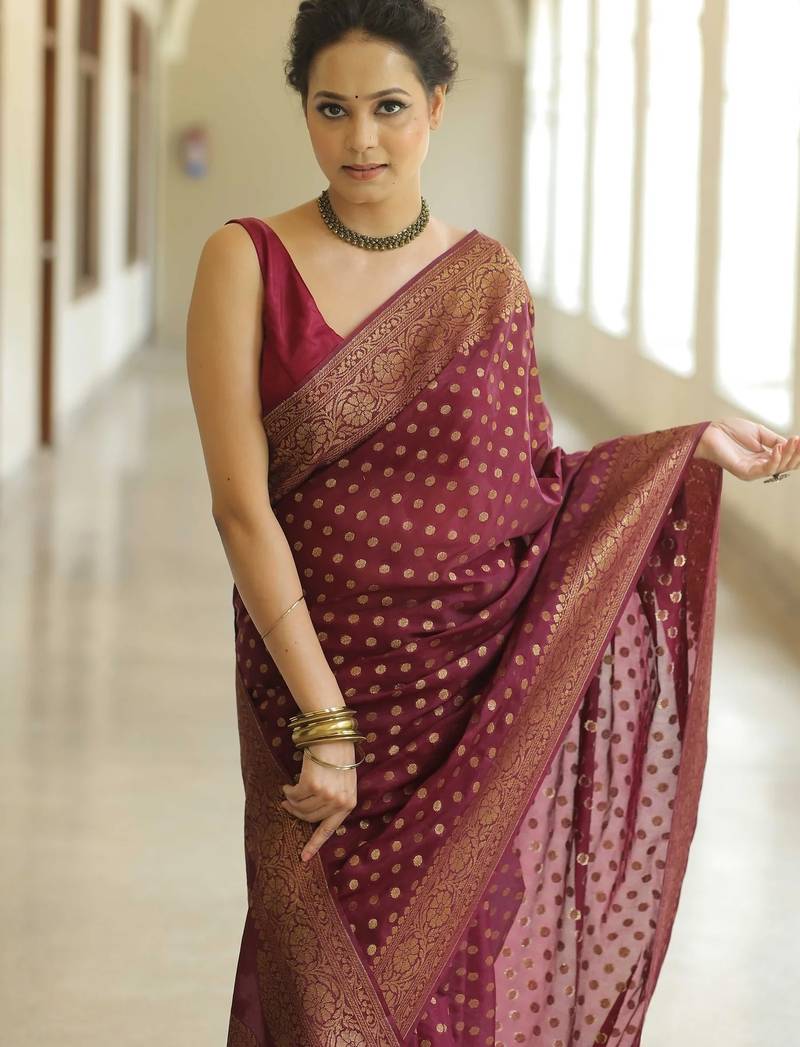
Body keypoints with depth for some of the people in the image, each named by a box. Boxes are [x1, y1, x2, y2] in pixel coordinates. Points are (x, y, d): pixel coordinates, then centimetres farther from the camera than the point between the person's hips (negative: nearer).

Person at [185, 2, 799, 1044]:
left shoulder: (489, 278, 3)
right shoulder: (247, 263, -7)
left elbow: (528, 490, 8)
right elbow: (241, 504, -12)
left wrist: (699, 447, 2)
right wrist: (325, 718, -17)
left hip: (481, 691, 2)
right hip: (317, 677, -2)